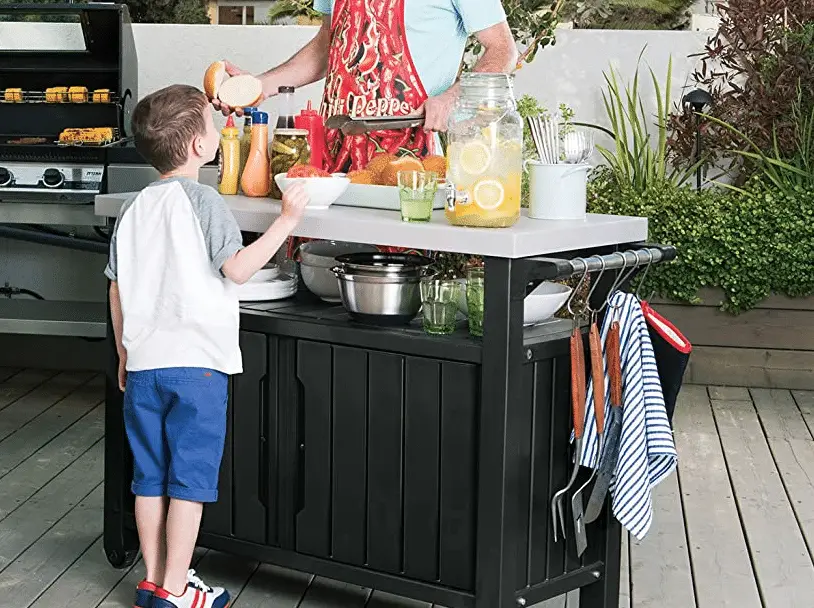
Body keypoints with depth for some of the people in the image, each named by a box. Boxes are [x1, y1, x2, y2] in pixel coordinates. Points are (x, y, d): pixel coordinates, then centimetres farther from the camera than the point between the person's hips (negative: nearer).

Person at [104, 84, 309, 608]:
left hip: (143, 364, 6)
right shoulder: (203, 202, -9)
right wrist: (287, 220, -11)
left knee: (150, 478, 12)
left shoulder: (135, 209, 10)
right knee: (190, 480, 1)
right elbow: (237, 268, -16)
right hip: (197, 364, -6)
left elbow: (117, 290, 13)